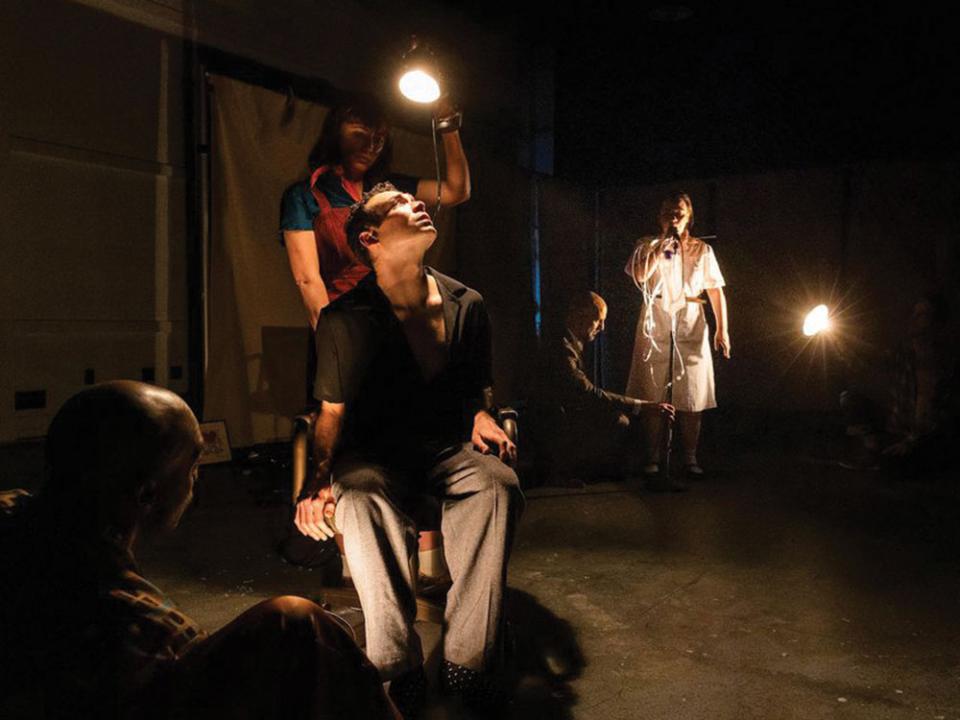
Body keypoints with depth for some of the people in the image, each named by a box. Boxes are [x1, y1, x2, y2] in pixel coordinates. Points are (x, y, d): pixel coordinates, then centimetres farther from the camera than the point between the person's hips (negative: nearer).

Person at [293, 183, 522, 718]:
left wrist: (483, 418, -3)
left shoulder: (467, 305, 5)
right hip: (374, 454, -2)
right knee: (359, 498, -36)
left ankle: (468, 662, -27)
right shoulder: (345, 319, -4)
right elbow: (332, 412, 1)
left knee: (499, 484, -30)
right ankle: (398, 668, -32)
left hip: (447, 448, 2)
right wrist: (318, 477, -15)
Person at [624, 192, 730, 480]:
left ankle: (690, 458, 9)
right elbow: (640, 276, -14)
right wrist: (662, 247, -15)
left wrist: (722, 329, -3)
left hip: (691, 328, 1)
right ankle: (654, 457, 11)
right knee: (653, 397, 1)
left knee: (692, 397, 0)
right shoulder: (647, 246, 6)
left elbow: (716, 291, 5)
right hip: (655, 328, -1)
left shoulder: (702, 249, 9)